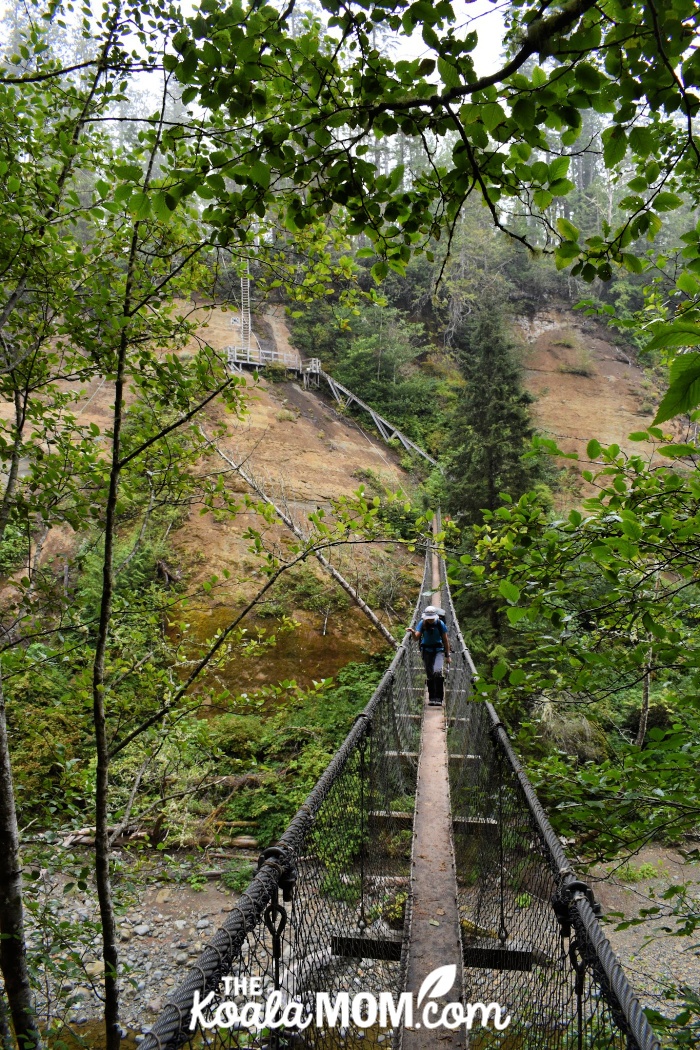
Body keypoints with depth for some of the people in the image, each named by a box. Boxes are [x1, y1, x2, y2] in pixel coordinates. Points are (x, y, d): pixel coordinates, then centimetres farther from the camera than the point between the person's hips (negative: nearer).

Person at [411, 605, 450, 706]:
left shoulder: (440, 624, -11)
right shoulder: (422, 623, -8)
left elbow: (445, 640, -4)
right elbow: (416, 638, -13)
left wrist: (447, 656, -3)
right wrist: (413, 633, -36)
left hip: (438, 650, -2)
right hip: (426, 650, 2)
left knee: (437, 672, -21)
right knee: (429, 675, 6)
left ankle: (438, 698, -15)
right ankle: (431, 698, 18)